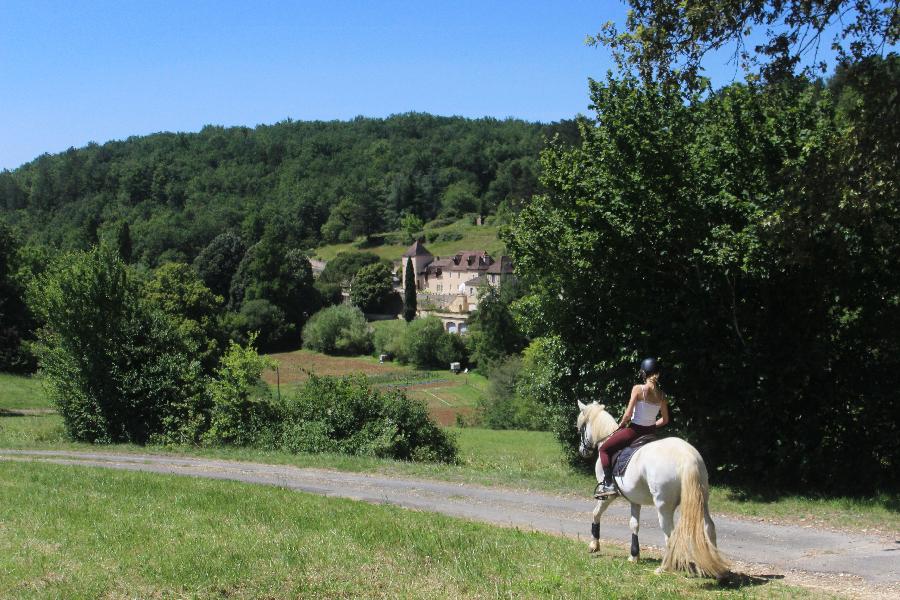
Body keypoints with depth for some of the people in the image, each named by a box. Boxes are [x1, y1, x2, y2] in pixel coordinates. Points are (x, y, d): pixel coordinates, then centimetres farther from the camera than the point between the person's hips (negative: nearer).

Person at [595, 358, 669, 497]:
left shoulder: (638, 389, -16)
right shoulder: (661, 395, -1)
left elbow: (628, 414, -17)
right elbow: (665, 419, 5)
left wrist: (621, 425, 1)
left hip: (635, 430, -6)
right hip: (651, 432, 6)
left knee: (604, 449, 8)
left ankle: (609, 484, -3)